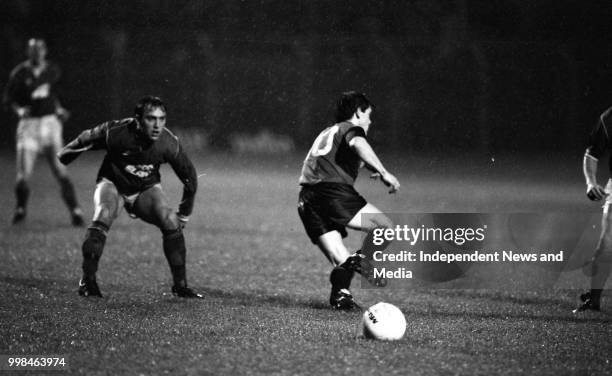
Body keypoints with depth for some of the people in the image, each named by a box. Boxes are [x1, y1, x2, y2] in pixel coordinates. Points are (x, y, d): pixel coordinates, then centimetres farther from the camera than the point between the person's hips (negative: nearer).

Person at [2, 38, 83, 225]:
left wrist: (58, 109, 10)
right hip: (28, 125, -2)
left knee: (60, 171, -5)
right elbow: (8, 98, 2)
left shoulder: (52, 71, 5)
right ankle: (20, 208, 20)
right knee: (23, 176, -5)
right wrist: (19, 110, -15)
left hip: (50, 123, 2)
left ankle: (75, 211, 1)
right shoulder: (19, 73, -5)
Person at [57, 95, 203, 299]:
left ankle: (180, 285, -9)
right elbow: (85, 139, -8)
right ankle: (87, 281, -20)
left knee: (171, 221, -21)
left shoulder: (168, 143, -23)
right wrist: (62, 158, 9)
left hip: (146, 189, 2)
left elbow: (190, 177, -7)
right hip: (113, 183, -2)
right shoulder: (115, 132, -29)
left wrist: (184, 214, 0)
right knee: (103, 217, -30)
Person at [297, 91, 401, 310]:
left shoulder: (326, 134, 33)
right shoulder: (351, 128, 8)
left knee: (341, 262, 5)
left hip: (306, 200, 7)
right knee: (386, 229, -2)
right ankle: (363, 259, -24)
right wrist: (383, 173, -23)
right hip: (334, 191, -7)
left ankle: (340, 294, -20)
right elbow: (358, 144, -16)